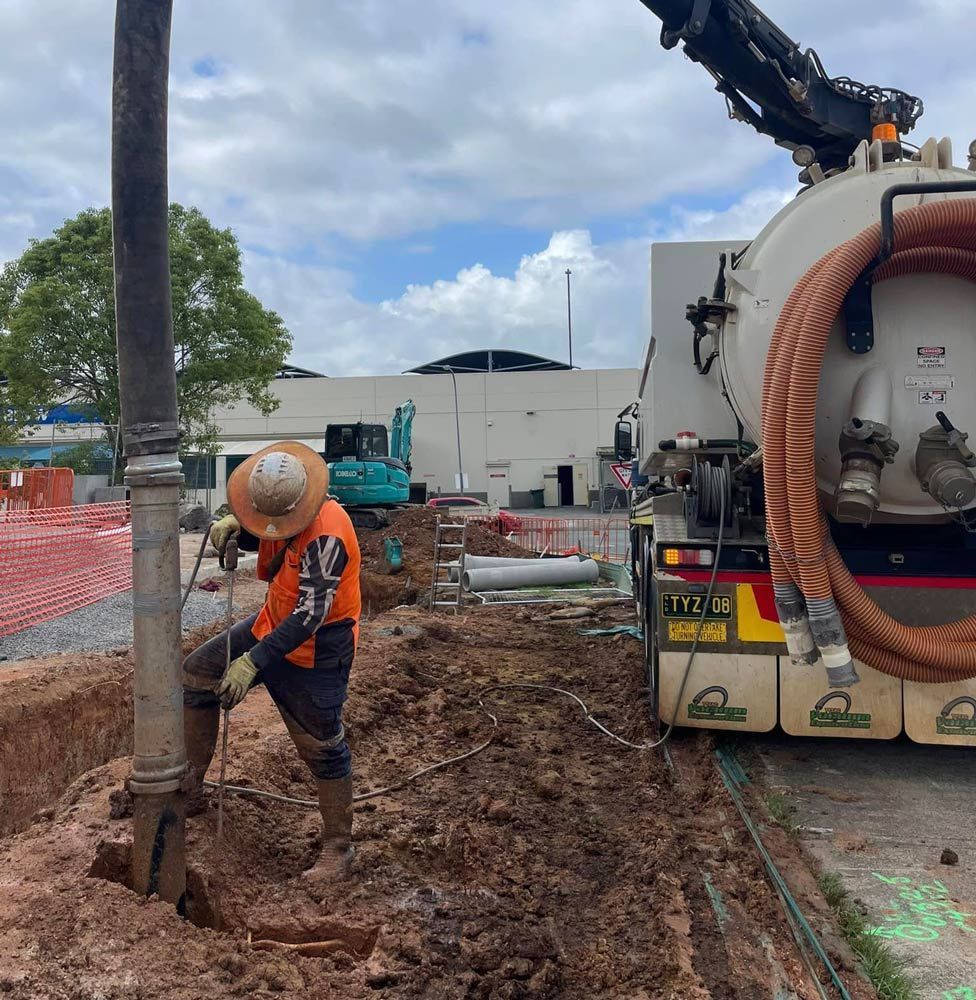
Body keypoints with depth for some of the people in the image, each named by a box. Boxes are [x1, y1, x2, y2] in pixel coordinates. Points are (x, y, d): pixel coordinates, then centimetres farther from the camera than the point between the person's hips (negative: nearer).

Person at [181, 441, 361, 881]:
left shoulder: (326, 536, -32)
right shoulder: (278, 504, -7)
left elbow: (308, 617, -31)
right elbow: (258, 535, 14)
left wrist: (253, 662, -29)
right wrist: (233, 525, -10)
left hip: (315, 649, -9)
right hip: (273, 624, 9)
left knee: (322, 748, 0)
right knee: (196, 673, 13)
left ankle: (338, 848, 18)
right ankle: (189, 790, 25)